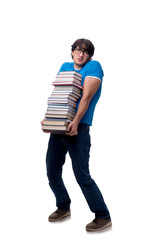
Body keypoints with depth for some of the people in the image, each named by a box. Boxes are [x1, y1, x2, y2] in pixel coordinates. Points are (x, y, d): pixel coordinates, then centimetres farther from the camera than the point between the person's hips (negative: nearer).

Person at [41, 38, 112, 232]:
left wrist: (76, 121, -22)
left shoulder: (94, 66, -4)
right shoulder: (65, 67, 15)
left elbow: (86, 97, -14)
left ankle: (103, 217, 6)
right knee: (52, 172, 12)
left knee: (82, 175, -8)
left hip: (78, 129, -7)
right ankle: (63, 208, 34)